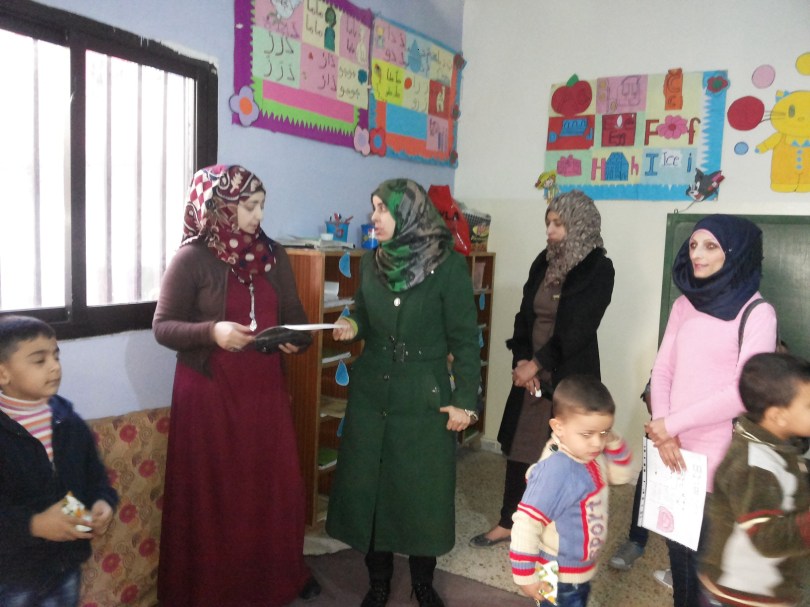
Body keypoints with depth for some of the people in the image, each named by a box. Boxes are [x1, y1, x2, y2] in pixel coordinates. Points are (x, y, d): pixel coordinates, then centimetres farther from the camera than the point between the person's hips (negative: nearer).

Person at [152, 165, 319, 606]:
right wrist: (212, 332, -25)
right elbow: (162, 326, -8)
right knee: (213, 491, 6)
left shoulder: (272, 255, 6)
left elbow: (294, 315, 10)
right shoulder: (192, 259, -9)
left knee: (276, 484, 12)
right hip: (209, 392, -4)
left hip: (265, 388, 5)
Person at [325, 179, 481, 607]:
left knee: (424, 490, 8)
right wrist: (352, 326, -7)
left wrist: (465, 400, -9)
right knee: (368, 485, 10)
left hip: (424, 396, -4)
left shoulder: (448, 267, -11)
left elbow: (465, 340, -8)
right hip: (371, 391, 4)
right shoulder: (371, 262, 3)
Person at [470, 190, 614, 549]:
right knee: (518, 445, 12)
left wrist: (536, 364, -13)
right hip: (531, 371, 6)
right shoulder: (543, 262, 7)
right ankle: (508, 522, 28)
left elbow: (577, 331, -15)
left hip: (570, 376, -5)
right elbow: (525, 315, 6)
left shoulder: (598, 270, -11)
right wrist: (521, 361, -7)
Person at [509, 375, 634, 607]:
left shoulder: (592, 456, -7)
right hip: (557, 578, -8)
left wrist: (614, 443, -11)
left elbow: (623, 475, 8)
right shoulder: (556, 471, -34)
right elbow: (526, 523, -32)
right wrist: (526, 575, -24)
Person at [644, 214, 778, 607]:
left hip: (718, 459, -5)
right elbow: (662, 370, 6)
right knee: (678, 550, 17)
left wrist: (672, 423, -12)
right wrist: (663, 433, -8)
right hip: (675, 452, 5)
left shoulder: (757, 313, -9)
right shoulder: (684, 305, 8)